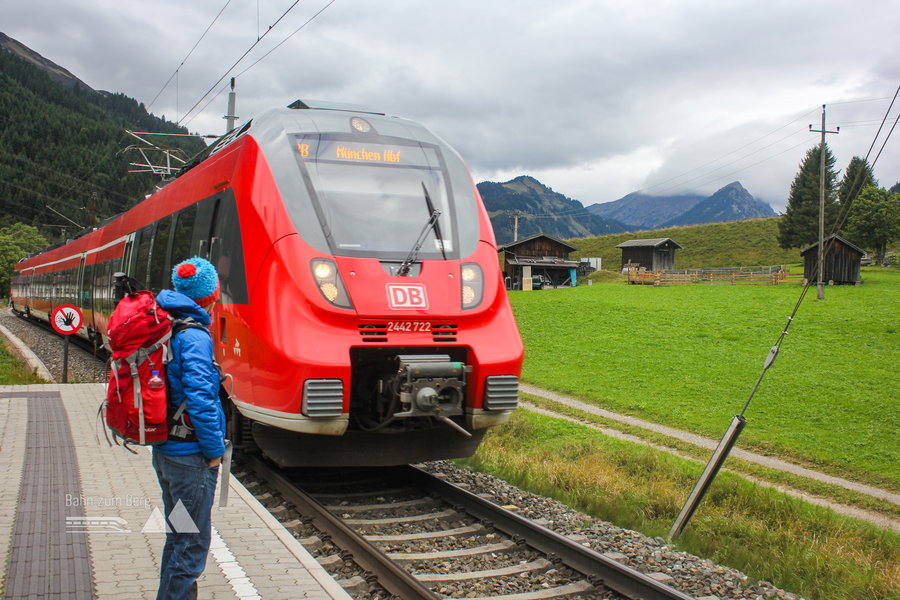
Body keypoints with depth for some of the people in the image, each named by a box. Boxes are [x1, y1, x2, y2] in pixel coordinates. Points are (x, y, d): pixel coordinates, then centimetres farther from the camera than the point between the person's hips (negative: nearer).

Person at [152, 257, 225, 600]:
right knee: (191, 545, 2)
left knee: (178, 536, 22)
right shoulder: (194, 337, -20)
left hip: (164, 451, 9)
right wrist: (215, 449, -13)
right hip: (190, 456, -9)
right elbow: (200, 400, -25)